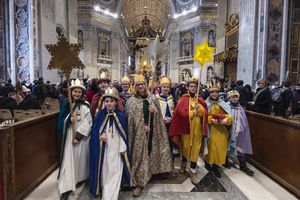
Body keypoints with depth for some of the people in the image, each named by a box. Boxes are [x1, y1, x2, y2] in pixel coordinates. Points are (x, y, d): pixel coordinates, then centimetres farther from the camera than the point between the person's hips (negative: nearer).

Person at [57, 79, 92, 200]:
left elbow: (88, 123, -10)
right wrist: (69, 120, -19)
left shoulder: (86, 106, -6)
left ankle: (80, 178, 36)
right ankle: (66, 188, 10)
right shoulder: (66, 105, 3)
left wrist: (78, 136, -14)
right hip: (69, 137, 2)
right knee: (68, 161, 2)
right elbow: (61, 122, 2)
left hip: (82, 137, -1)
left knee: (81, 159, 12)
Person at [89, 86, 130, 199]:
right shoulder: (100, 115, -1)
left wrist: (123, 148, -4)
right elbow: (95, 131, 3)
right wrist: (100, 135, -18)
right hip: (103, 148, 2)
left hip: (116, 148, -1)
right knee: (104, 171, 13)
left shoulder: (120, 115, -5)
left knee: (114, 172, 1)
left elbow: (124, 133, -2)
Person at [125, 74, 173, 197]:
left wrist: (153, 111, -14)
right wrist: (142, 126, -16)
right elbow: (130, 118, -8)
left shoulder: (152, 99, 7)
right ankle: (138, 182, 12)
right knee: (139, 155, 2)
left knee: (150, 153, 13)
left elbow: (159, 115, 7)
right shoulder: (131, 101, -3)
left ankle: (150, 171, 35)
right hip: (138, 132, -3)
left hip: (152, 131, 3)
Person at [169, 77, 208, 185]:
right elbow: (180, 113, -16)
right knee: (185, 147, 12)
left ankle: (193, 171, 16)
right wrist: (192, 113, -15)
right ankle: (183, 163, 38)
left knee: (195, 149, 4)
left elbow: (205, 113, -3)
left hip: (197, 129, 2)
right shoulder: (183, 100, -4)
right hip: (186, 127, -2)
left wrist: (199, 106, -19)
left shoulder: (200, 100, 7)